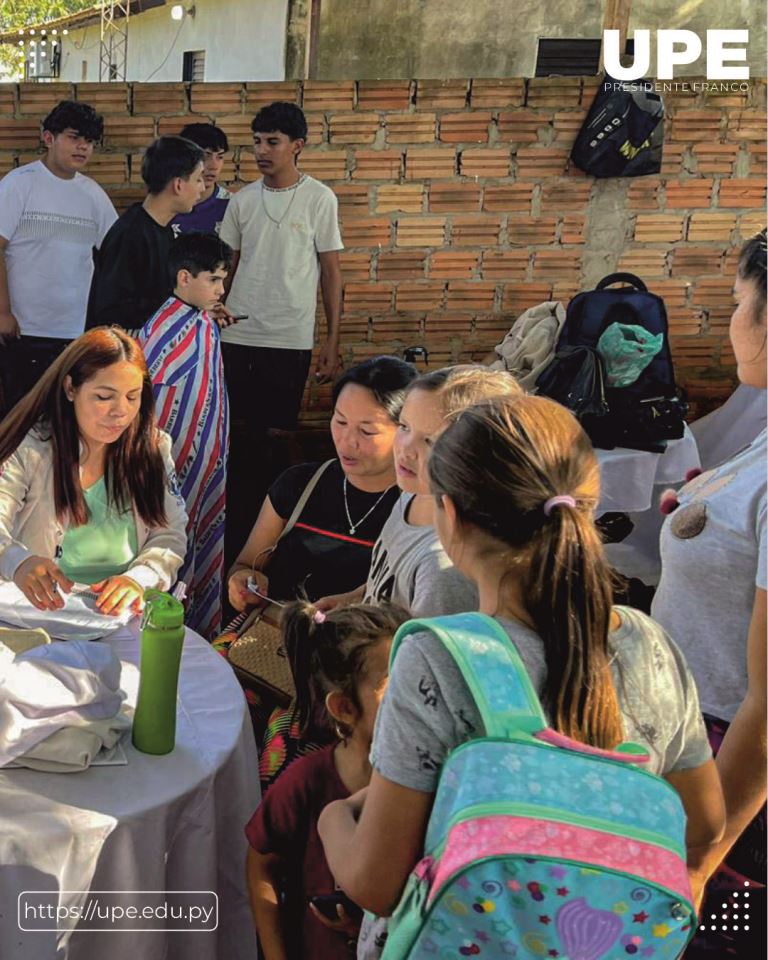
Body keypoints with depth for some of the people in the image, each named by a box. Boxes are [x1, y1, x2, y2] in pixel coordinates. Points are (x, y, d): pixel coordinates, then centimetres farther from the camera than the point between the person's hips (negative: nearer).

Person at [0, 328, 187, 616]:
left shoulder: (153, 448, 8)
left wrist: (139, 578, -16)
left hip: (124, 611, 2)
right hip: (45, 607, -1)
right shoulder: (30, 449, -3)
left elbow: (170, 534, 6)